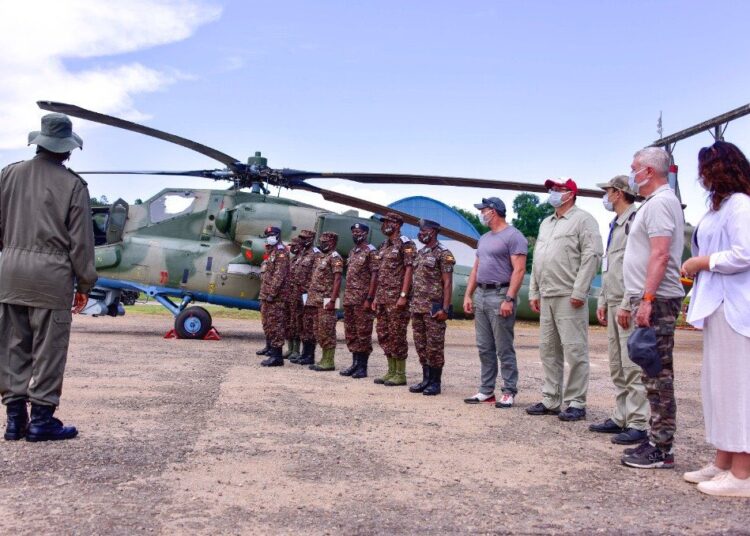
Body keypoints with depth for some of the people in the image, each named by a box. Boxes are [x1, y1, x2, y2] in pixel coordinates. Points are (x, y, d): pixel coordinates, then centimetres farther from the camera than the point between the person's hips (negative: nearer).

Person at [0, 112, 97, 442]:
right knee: (48, 348, 3)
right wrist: (85, 284, 4)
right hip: (51, 271, -4)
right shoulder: (72, 185, -4)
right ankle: (41, 419, 7)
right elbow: (80, 240, -3)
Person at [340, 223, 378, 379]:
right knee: (351, 333, 11)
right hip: (349, 299, 8)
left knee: (363, 332, -3)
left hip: (362, 299, -8)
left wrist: (369, 299, -18)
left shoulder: (370, 251, -8)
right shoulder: (352, 252, 17)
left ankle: (363, 367, 3)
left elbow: (374, 276, -13)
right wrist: (346, 297, 15)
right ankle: (355, 363, 19)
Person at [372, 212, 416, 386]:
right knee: (383, 334, 9)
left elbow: (409, 270, -15)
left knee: (397, 334, -6)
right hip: (382, 297, 9)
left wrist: (403, 295, -21)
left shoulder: (405, 244, -8)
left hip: (396, 297, -9)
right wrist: (376, 297, 16)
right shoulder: (384, 246, 18)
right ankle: (391, 371, 17)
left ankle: (400, 374, 2)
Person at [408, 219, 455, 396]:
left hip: (433, 308, -8)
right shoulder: (420, 253, 16)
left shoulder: (443, 253, -8)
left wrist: (445, 308, -18)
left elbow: (448, 283, -12)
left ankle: (436, 382, 6)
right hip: (417, 307, 8)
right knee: (421, 345, 10)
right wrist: (412, 304, 15)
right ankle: (426, 379, 19)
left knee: (435, 346, -2)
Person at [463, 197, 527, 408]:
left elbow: (519, 270, -15)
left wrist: (509, 299, -22)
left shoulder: (513, 236, -8)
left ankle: (509, 392, 5)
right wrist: (468, 295, 14)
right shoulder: (484, 238, 19)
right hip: (480, 295, 9)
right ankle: (486, 390, 18)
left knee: (504, 349, -3)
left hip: (500, 296, -8)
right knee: (484, 348, 11)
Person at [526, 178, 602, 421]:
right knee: (548, 350, 11)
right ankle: (550, 400, 18)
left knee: (575, 351, -4)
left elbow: (592, 255, -12)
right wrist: (534, 292, 17)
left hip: (569, 297, -8)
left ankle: (575, 403, 2)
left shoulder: (582, 220, -3)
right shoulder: (546, 223, 22)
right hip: (546, 297, 8)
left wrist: (579, 291, -18)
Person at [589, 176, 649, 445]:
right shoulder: (615, 225, 21)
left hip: (629, 304, -10)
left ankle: (638, 423, -4)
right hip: (614, 304, 10)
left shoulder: (635, 220, -11)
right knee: (617, 368, 13)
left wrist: (628, 304, -21)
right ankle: (621, 417, 20)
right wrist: (603, 301, 20)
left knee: (632, 366, -8)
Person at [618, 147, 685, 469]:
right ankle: (656, 439, 20)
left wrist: (647, 300, -25)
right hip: (647, 299, 11)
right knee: (655, 374, 13)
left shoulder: (659, 203, -11)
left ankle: (662, 449, -2)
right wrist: (633, 302, 22)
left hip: (656, 301, -11)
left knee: (657, 374, -7)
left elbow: (660, 255, -21)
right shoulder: (653, 203, 22)